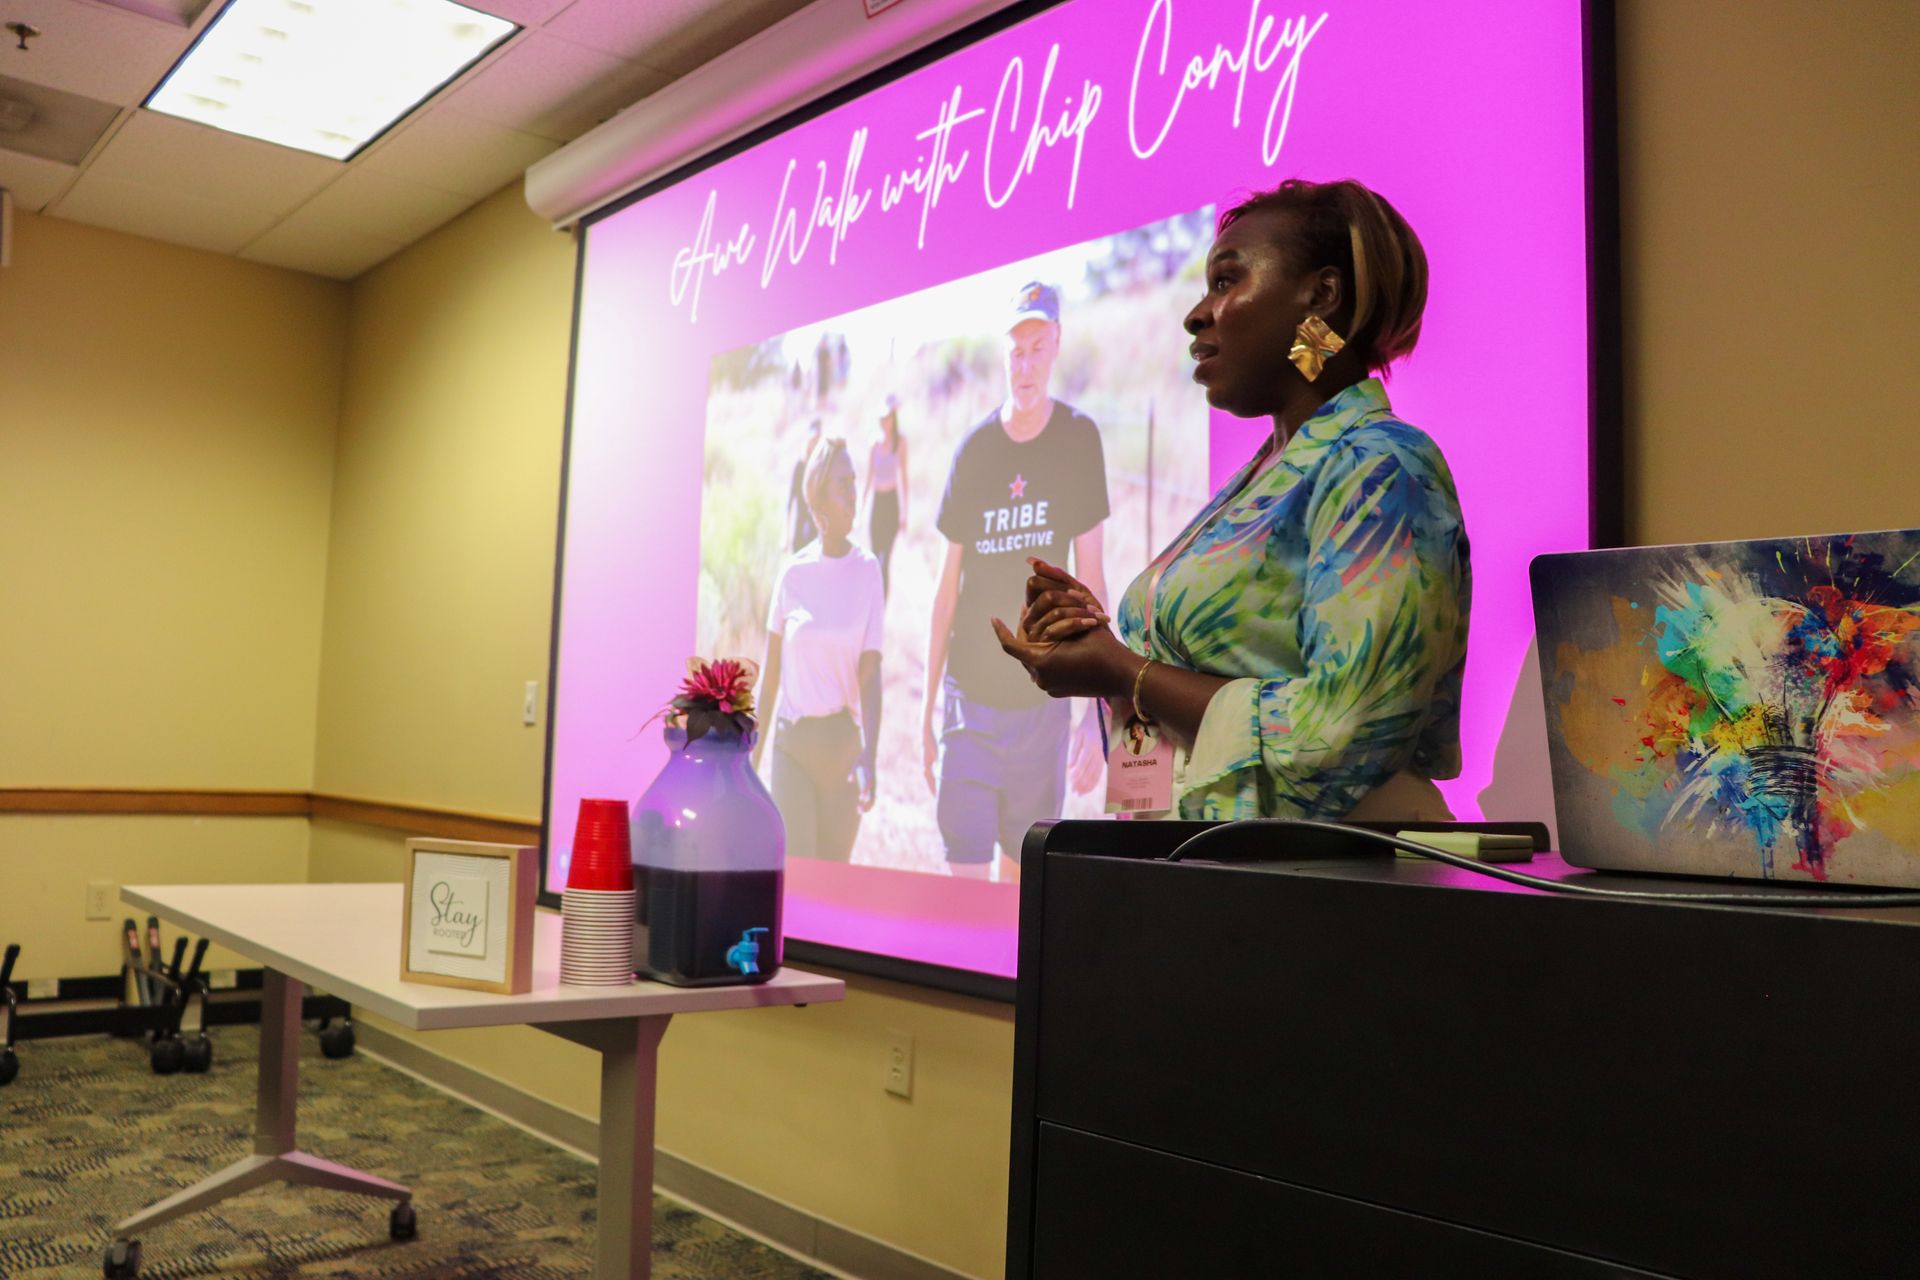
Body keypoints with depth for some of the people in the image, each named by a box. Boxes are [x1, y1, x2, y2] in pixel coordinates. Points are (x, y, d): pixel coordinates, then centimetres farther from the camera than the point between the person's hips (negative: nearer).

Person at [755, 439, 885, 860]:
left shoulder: (868, 569, -4)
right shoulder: (792, 573, -2)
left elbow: (870, 674, -8)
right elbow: (770, 671, 6)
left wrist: (869, 758, -20)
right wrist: (754, 754, 8)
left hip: (842, 740, 0)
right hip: (791, 741, 0)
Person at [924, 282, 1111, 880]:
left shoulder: (1080, 439, -3)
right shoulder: (973, 449, -1)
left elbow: (1090, 579, -2)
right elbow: (948, 586, 5)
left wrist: (1098, 713, -7)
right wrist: (927, 711, 5)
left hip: (1043, 700, 0)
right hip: (970, 696, 0)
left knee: (1023, 872, 10)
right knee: (965, 875, -2)